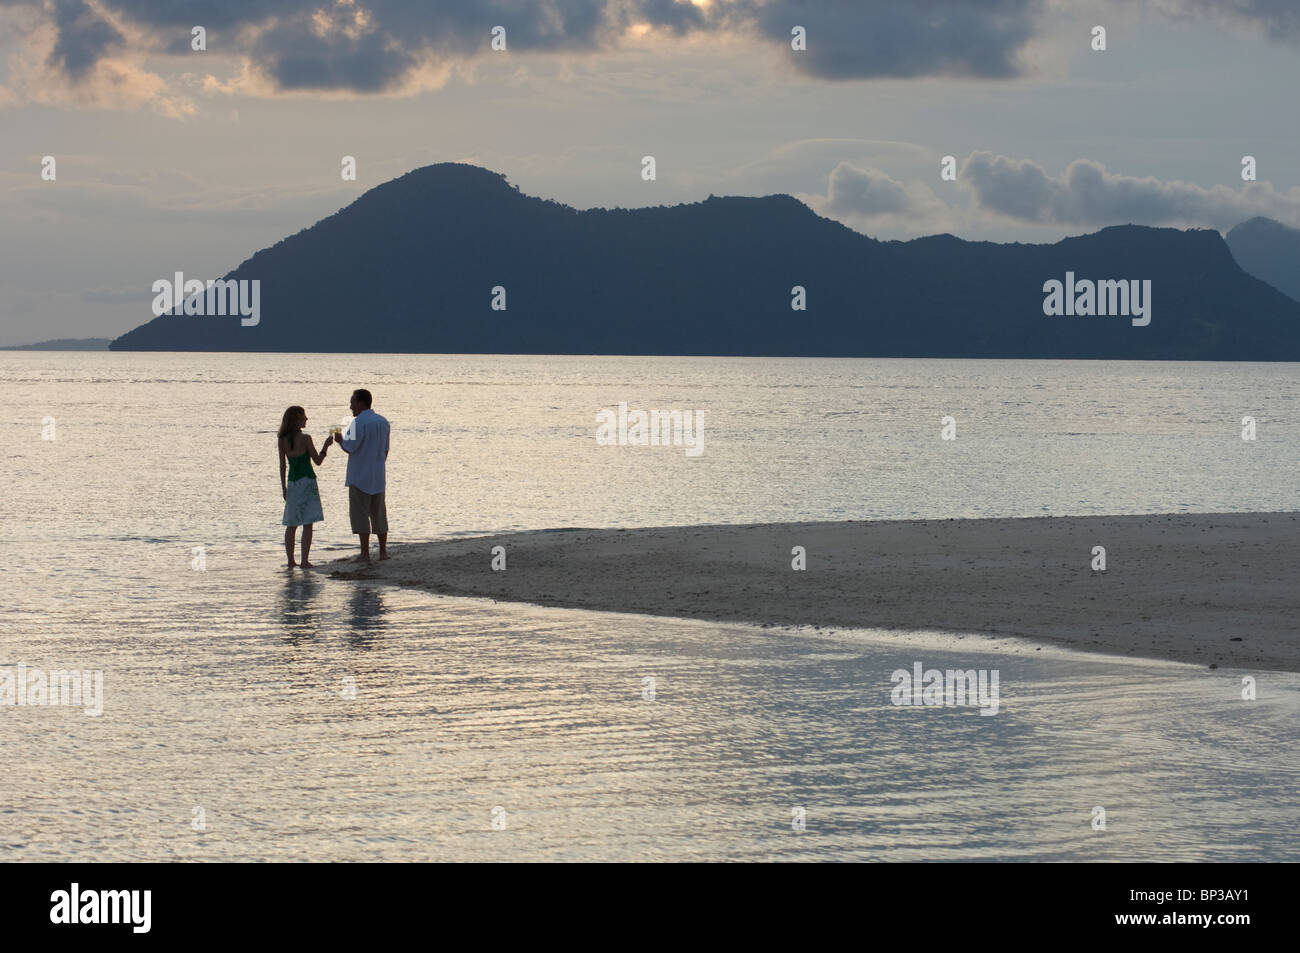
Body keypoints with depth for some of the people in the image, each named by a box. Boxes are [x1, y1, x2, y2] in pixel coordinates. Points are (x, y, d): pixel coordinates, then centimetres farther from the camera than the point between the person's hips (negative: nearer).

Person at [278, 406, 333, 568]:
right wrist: (326, 446, 7)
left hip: (292, 482, 5)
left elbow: (282, 465, 6)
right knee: (307, 524, -1)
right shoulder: (305, 439, -13)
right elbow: (318, 461, -7)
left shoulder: (282, 440, 2)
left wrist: (284, 487, 13)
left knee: (291, 524, 12)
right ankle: (305, 561, -5)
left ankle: (290, 561, 13)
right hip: (307, 482, -5)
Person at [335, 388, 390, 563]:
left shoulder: (358, 423, -14)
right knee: (379, 513, 13)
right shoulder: (383, 422, 10)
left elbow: (350, 448, -18)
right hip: (378, 476, 7)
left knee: (360, 514, -3)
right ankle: (383, 551, 16)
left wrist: (339, 439, 1)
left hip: (359, 476, -7)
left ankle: (365, 553, -6)